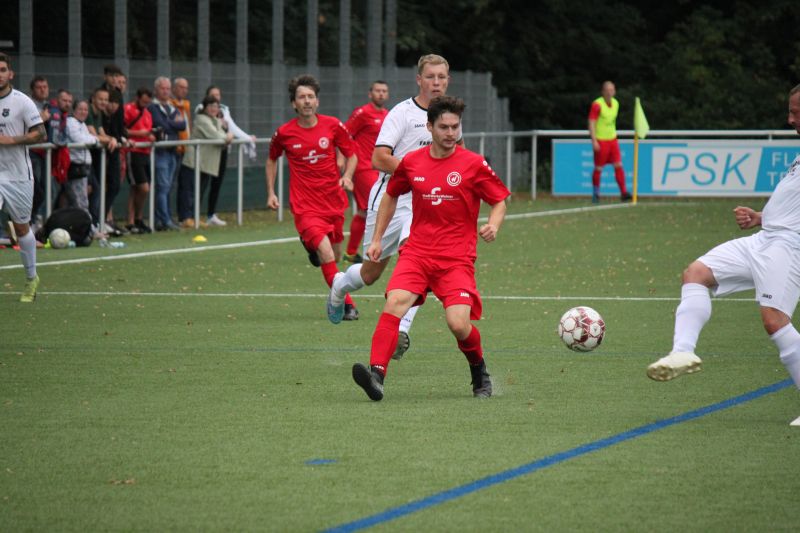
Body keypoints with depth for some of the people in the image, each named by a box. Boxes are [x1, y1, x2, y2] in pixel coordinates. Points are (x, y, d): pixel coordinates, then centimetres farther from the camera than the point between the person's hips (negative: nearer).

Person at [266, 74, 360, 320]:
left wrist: (347, 176, -10)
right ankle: (347, 304, -16)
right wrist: (271, 193, 12)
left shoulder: (333, 125, -1)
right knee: (327, 255, -22)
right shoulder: (284, 133, -2)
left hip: (334, 200, 3)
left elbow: (352, 155, 9)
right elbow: (272, 159, 17)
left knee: (335, 256, 16)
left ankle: (312, 245, 52)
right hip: (305, 205, -3)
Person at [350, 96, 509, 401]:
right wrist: (377, 238, 20)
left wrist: (493, 225, -13)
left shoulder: (474, 164, -1)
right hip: (417, 251, 2)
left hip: (457, 258, -2)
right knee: (395, 302, -25)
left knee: (459, 325, -16)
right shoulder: (411, 163, 7)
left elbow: (500, 201, 7)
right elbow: (391, 196, 24)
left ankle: (480, 374, 16)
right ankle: (376, 374, -35)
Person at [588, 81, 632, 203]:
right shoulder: (597, 105, -13)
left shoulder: (615, 103, 8)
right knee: (598, 168, 1)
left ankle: (624, 193, -3)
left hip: (612, 139, 6)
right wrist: (594, 141, -21)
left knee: (618, 165, -3)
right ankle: (595, 194, 15)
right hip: (600, 141, -5)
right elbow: (591, 123, -15)